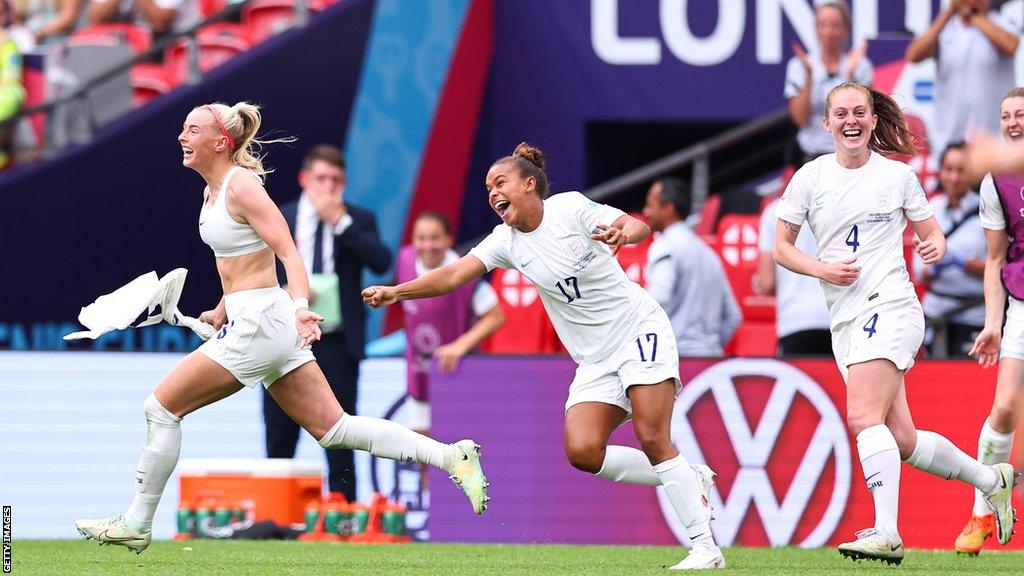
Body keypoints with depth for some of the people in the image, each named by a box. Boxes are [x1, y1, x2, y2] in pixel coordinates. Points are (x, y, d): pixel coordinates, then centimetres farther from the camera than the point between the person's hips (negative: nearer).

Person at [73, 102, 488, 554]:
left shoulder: (241, 186, -13)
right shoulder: (213, 189, 14)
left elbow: (288, 253, -21)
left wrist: (299, 306, -35)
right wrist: (221, 312, 26)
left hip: (259, 324, -10)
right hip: (246, 320, 10)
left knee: (161, 407, -4)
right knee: (332, 429, 7)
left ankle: (137, 524, 4)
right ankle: (450, 456, 4)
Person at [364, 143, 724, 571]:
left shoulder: (569, 207, -10)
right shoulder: (506, 242, 2)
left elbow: (639, 226, -16)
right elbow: (455, 274, -9)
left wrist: (624, 233, -40)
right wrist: (396, 292, -22)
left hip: (639, 330, -5)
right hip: (595, 360, 5)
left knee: (651, 438, -18)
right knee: (582, 450, -15)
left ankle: (705, 547, -11)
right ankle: (689, 480, 4)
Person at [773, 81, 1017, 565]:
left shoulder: (898, 175, 2)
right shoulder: (810, 177, 6)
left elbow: (931, 234, 11)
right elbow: (781, 247, 9)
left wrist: (935, 247, -12)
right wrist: (822, 269, -8)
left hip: (890, 307, -4)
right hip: (844, 320, 4)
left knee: (863, 416, -23)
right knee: (902, 442, 3)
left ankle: (886, 534, -29)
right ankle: (990, 479, 26)